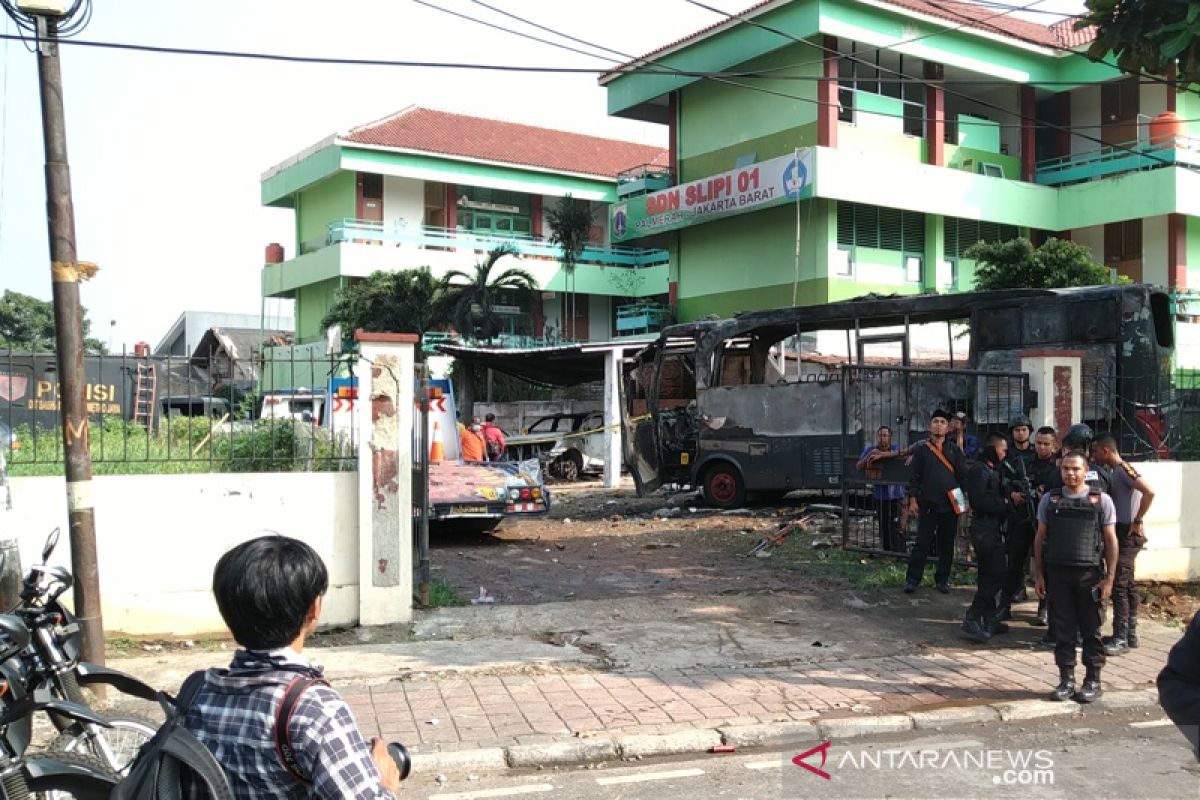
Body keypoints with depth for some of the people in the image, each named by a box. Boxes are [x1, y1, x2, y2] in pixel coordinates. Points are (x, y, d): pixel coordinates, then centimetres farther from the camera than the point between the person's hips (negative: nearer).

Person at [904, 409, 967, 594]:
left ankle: (942, 579, 18)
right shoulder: (921, 449, 3)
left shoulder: (954, 450, 8)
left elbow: (963, 474, 4)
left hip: (950, 504, 2)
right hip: (927, 504, -2)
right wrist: (913, 500, -4)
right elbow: (914, 477, 2)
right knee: (922, 543, -2)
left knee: (947, 544, 8)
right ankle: (912, 579, 3)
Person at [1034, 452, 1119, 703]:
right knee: (1062, 630, 7)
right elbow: (1040, 538, 10)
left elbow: (1110, 541, 2)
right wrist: (1040, 575, 6)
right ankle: (1066, 680, 16)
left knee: (1091, 631, 6)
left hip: (1090, 573, -2)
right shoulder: (1050, 500, 7)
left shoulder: (1101, 501, 2)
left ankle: (1093, 681, 16)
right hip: (1057, 573, 2)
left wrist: (1109, 577, -3)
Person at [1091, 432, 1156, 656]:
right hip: (1121, 533, 10)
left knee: (1118, 585, -10)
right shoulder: (1115, 471, 13)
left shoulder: (1124, 469, -16)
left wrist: (1137, 522, -20)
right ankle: (1130, 634, 23)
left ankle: (1120, 639, -8)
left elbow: (1149, 492, -27)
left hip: (1128, 534, -10)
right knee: (1127, 585, 15)